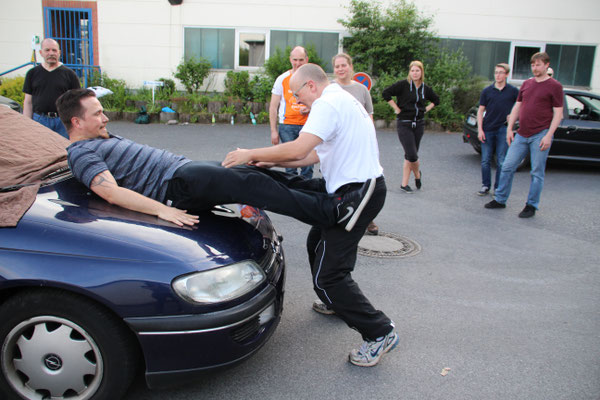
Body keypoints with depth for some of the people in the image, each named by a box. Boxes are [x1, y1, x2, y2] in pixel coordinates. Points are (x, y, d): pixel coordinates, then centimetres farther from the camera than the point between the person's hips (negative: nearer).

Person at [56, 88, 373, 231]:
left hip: (187, 169, 10)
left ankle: (331, 194, -2)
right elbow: (111, 192, -19)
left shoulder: (104, 141, 28)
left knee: (260, 173, -1)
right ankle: (335, 212, -30)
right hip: (175, 184, -10)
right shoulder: (82, 152, -3)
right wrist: (161, 209, -30)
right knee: (251, 184, -26)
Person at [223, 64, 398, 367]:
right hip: (363, 185, 11)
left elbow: (298, 149, -27)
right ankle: (338, 304, 42)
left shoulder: (328, 104, -15)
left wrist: (252, 154, -14)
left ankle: (379, 333, 0)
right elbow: (318, 154, 18)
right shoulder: (342, 99, 18)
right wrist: (273, 162, 13)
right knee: (317, 243, 26)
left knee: (327, 275, -8)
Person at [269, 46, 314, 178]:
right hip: (287, 125, 0)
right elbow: (273, 107, 6)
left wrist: (310, 109, -10)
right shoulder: (282, 79, 5)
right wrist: (273, 130, 1)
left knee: (308, 163, 1)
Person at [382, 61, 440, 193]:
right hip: (404, 124, -4)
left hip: (419, 124, 4)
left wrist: (426, 109, 9)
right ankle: (417, 174, 19)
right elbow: (385, 93, -12)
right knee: (412, 155, -11)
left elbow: (436, 100, 25)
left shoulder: (425, 88, 8)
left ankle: (404, 184, 16)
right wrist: (396, 108, -11)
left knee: (410, 155, 6)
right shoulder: (403, 85, -7)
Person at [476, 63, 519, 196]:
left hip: (503, 130, -1)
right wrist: (480, 130, -2)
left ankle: (498, 188, 12)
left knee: (501, 162, 2)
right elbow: (480, 111, 5)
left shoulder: (513, 91, 1)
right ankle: (485, 186, 17)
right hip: (488, 129, 1)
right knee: (485, 161, 5)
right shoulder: (487, 91, 4)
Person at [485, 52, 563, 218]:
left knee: (537, 173, 2)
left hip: (540, 135, -5)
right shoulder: (526, 84, 13)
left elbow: (558, 113, -5)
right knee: (507, 167, 5)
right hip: (521, 135, 5)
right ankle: (500, 200, 17)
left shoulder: (554, 86, -2)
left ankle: (531, 206, 12)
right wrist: (510, 128, 9)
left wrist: (548, 135, -14)